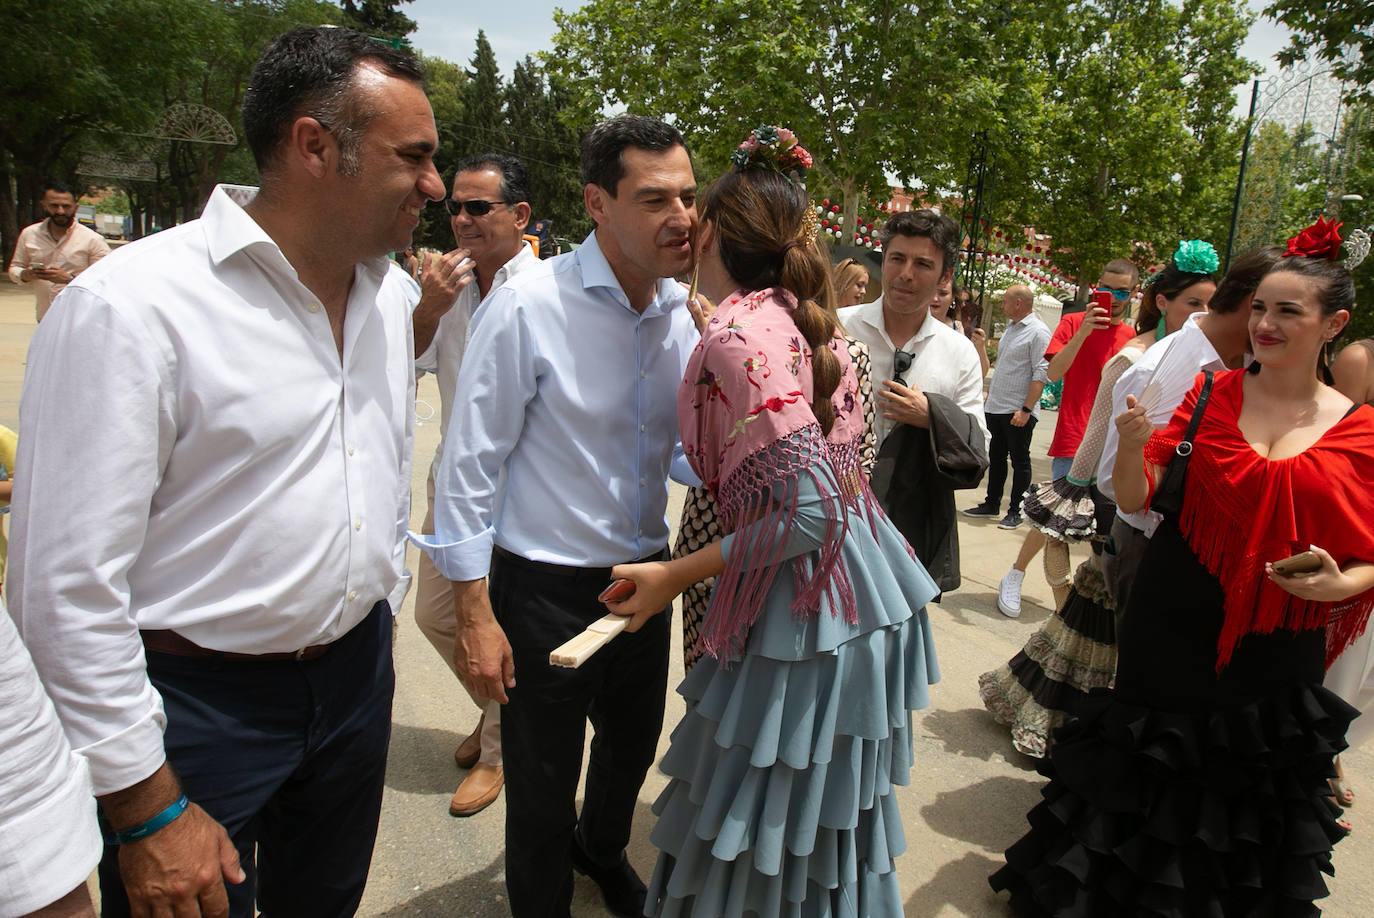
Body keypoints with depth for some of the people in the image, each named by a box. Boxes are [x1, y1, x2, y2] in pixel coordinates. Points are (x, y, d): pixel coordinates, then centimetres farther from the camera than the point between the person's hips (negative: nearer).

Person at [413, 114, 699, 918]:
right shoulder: (529, 306, -19)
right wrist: (475, 616, -14)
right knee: (542, 790, 13)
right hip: (546, 588, -5)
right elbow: (470, 464, -15)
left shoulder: (686, 312, -2)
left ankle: (602, 850, 59)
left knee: (633, 747, 27)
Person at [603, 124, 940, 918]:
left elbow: (811, 511, -25)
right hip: (867, 599, 9)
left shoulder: (737, 337, -19)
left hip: (801, 612, -9)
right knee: (829, 821, 25)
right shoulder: (811, 320, 7)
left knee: (750, 835, 9)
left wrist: (676, 575, -17)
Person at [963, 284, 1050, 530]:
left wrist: (1026, 409, -22)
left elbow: (1041, 374, -18)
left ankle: (1015, 511, 11)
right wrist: (991, 391, 18)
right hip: (995, 408, 8)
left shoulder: (1038, 332, -13)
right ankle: (992, 504, 27)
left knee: (1020, 461, 3)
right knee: (996, 458, 16)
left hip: (1019, 412, -8)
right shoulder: (1011, 327, 14)